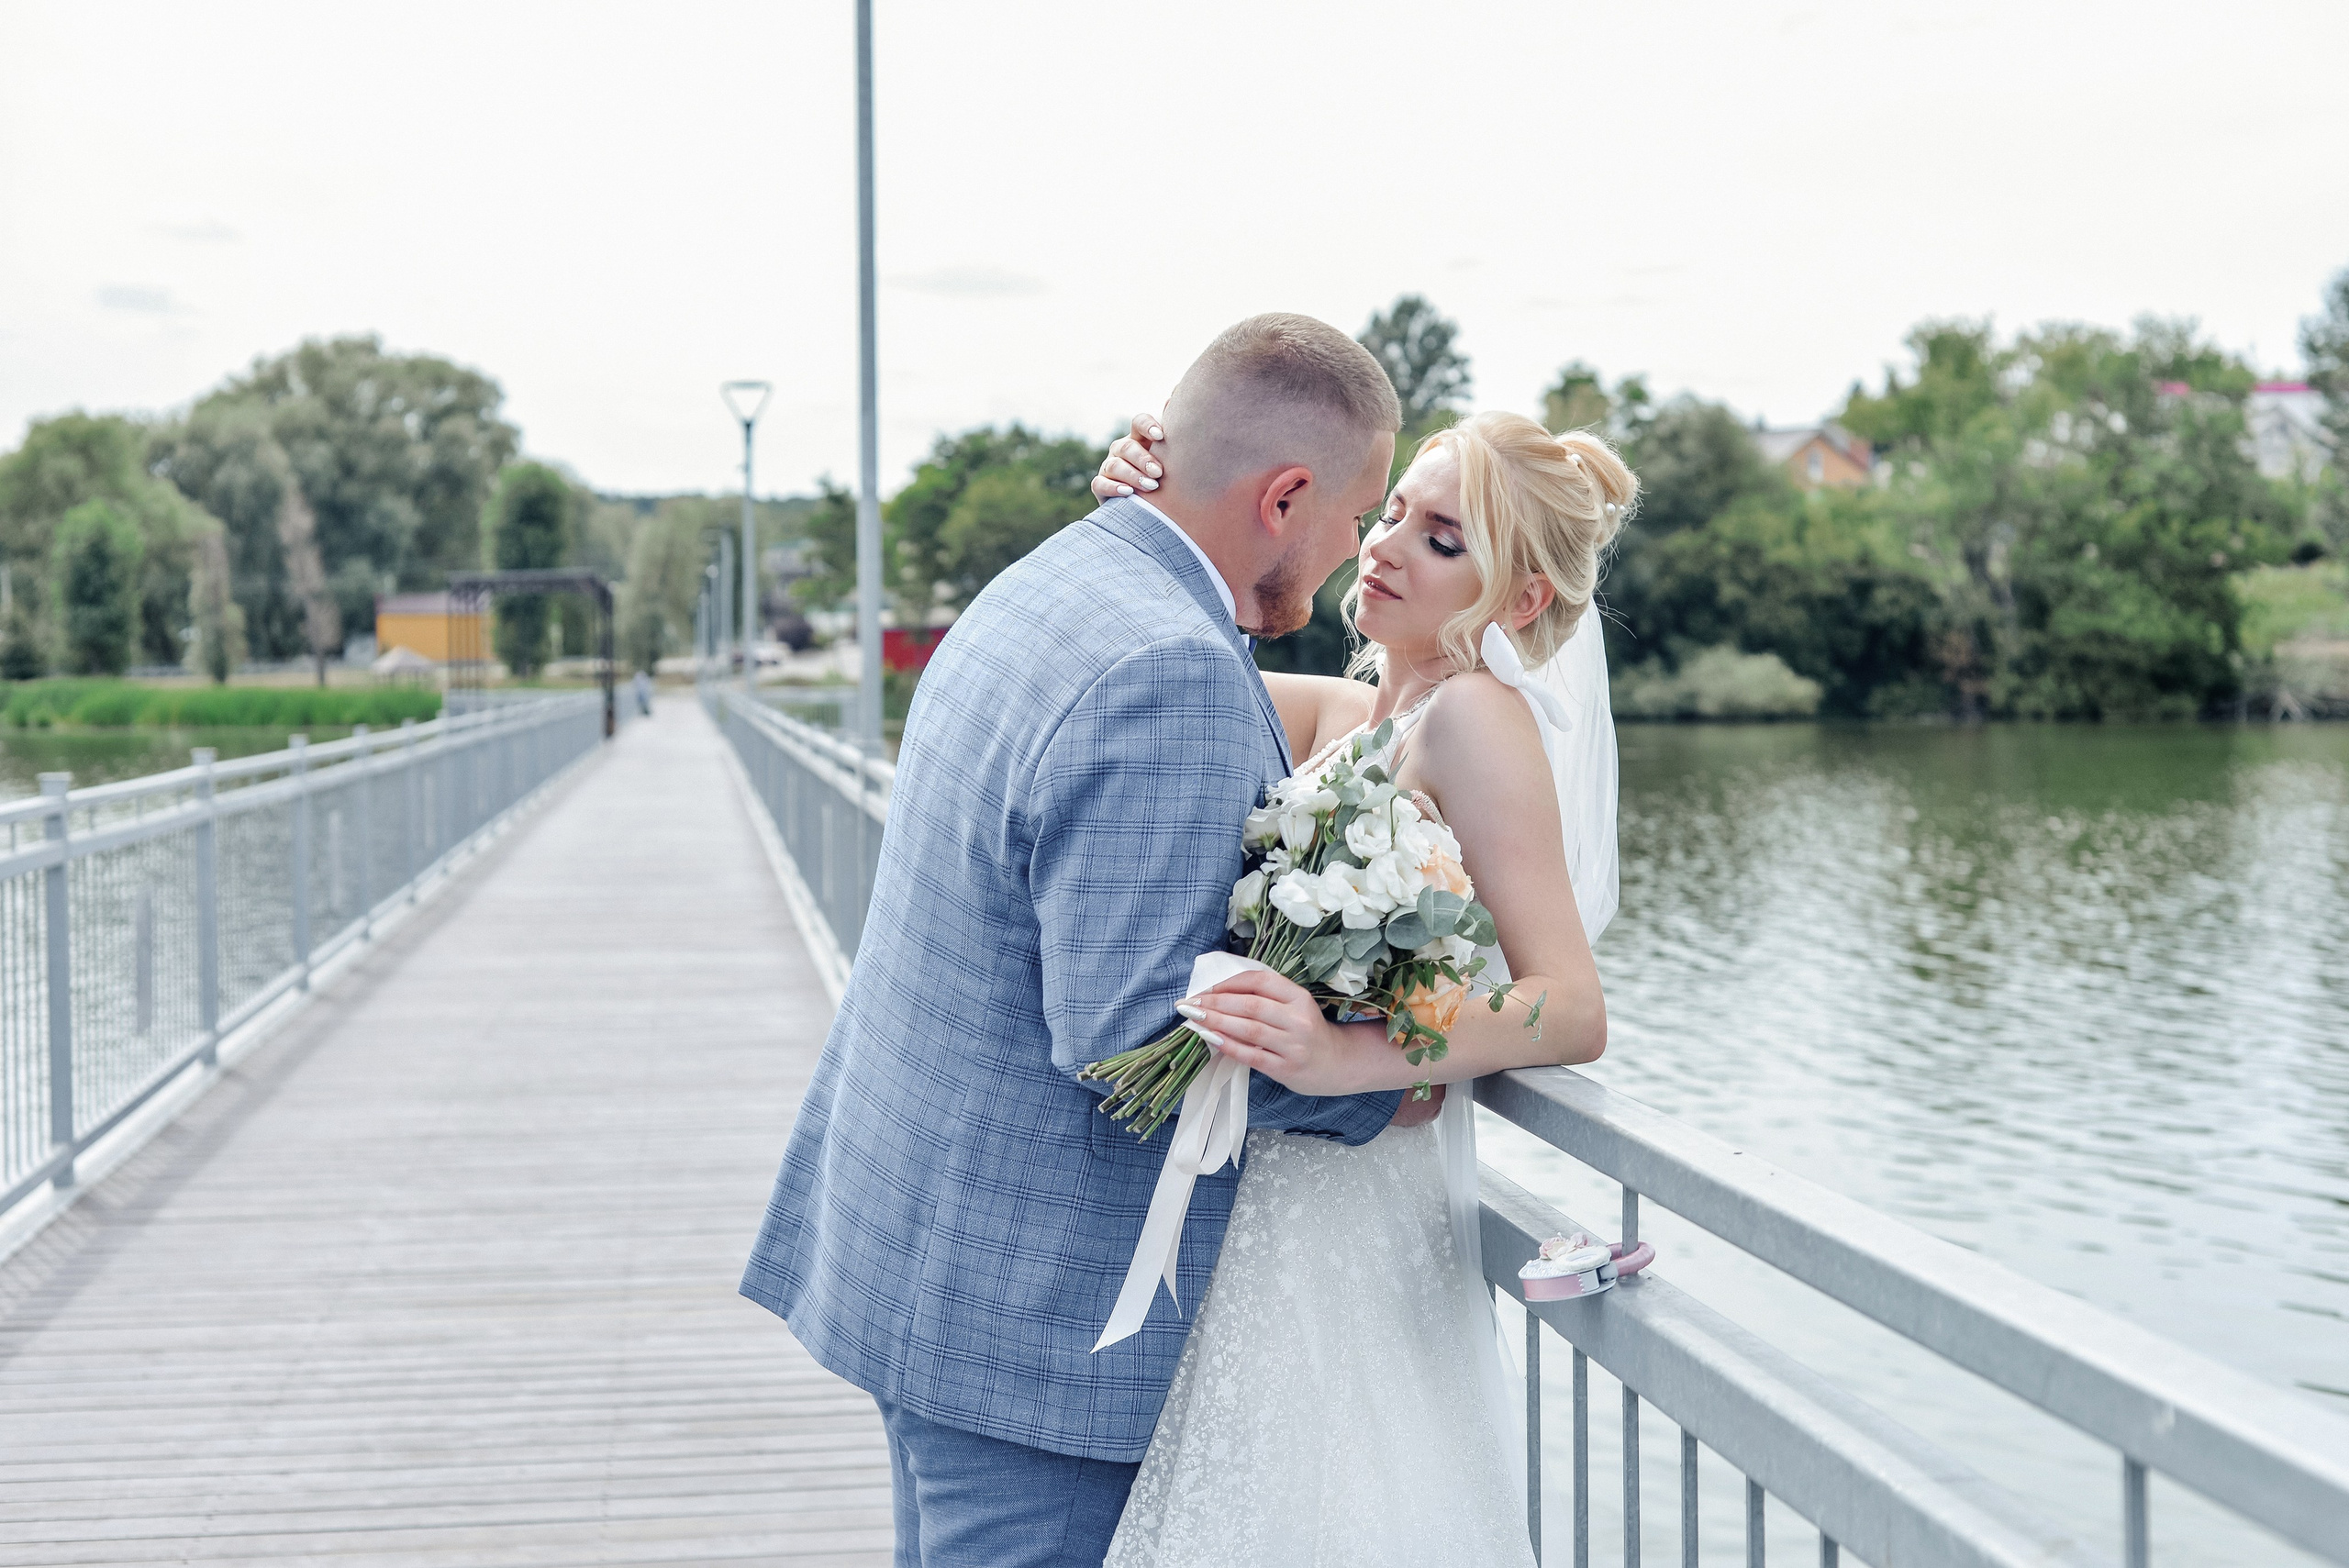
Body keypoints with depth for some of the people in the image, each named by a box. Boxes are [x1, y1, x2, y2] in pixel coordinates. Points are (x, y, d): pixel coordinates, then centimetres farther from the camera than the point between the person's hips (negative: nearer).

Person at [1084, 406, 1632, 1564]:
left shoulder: (1478, 716, -13)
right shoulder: (1343, 715, 10)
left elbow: (1575, 1011, -22)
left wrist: (1343, 1056, -36)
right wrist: (1143, 517, -7)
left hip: (1349, 1217, -8)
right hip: (1261, 1209, 8)